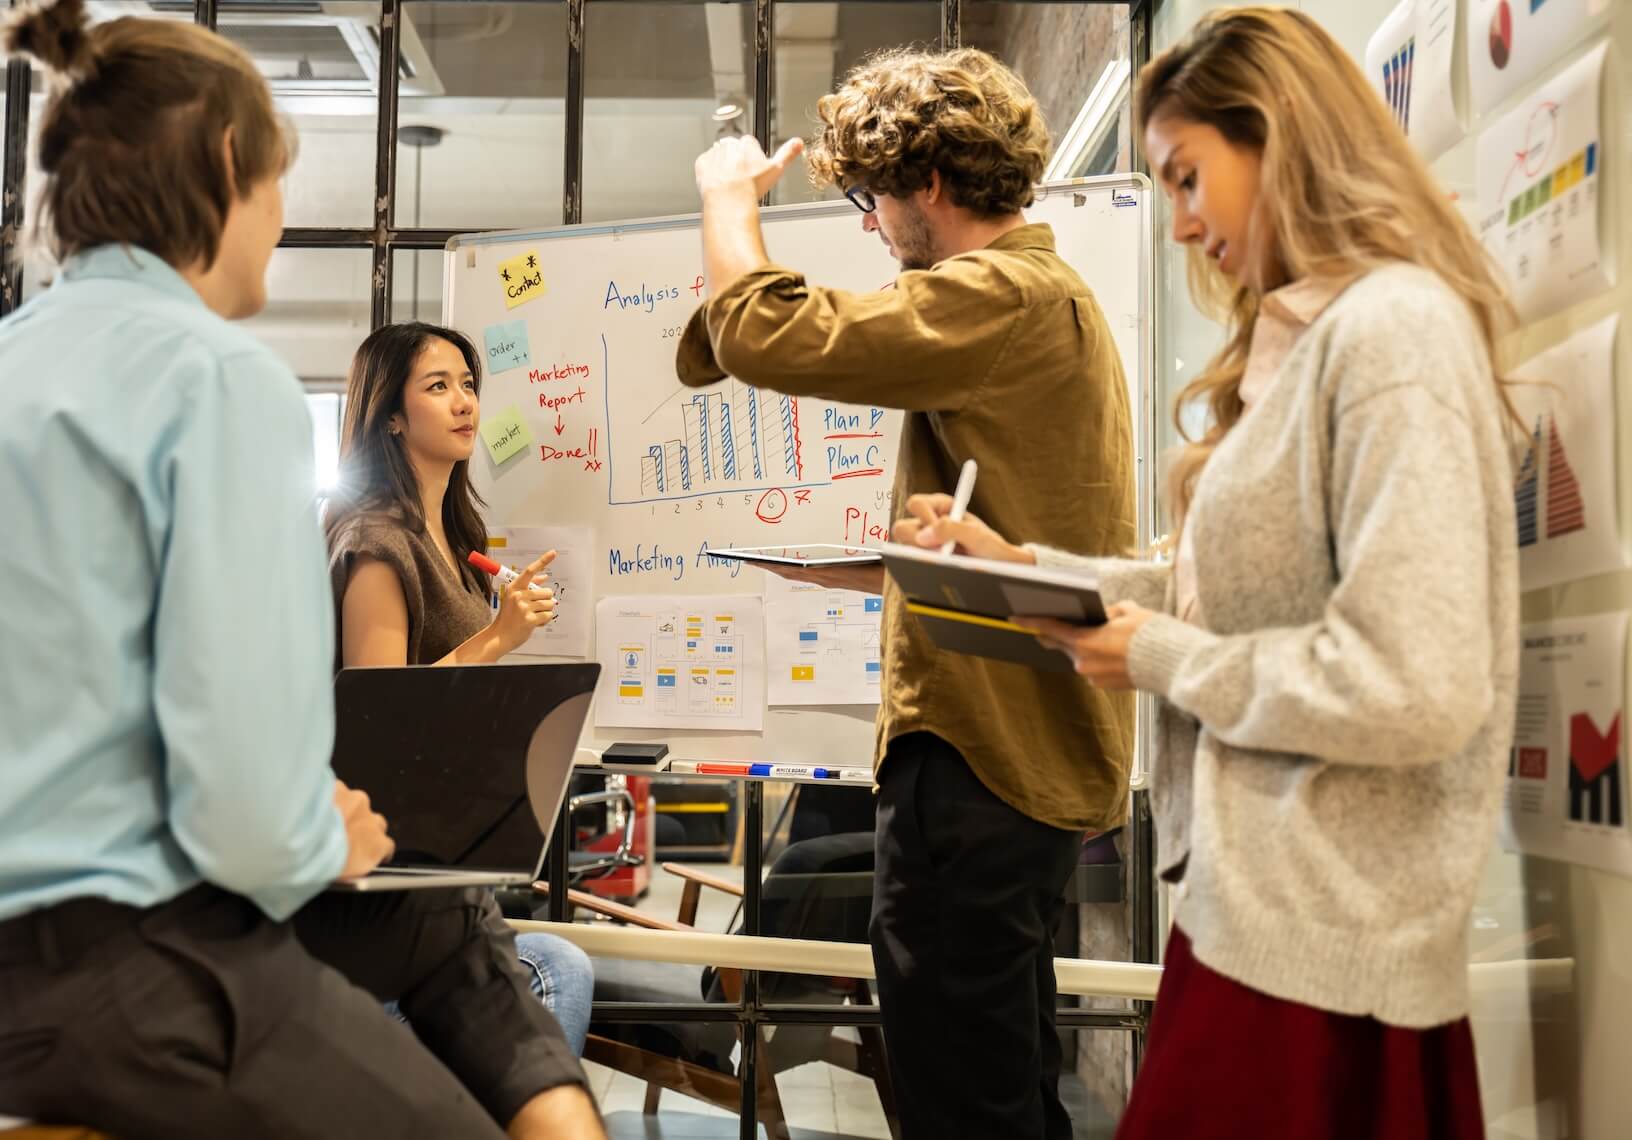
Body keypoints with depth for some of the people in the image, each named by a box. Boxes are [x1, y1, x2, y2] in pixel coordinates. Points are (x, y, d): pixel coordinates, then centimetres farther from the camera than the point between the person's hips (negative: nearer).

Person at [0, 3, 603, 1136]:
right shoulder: (218, 376, -16)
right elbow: (251, 815, -23)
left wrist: (310, 834, 16)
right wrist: (326, 846, -1)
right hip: (115, 972, -9)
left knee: (447, 912, 24)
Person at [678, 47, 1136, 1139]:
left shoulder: (998, 295, -14)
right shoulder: (1055, 296, 21)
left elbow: (763, 336, -21)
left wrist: (730, 195, -3)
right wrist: (875, 570, 16)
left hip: (981, 760, -11)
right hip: (1038, 751, 11)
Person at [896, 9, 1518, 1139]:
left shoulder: (1392, 326, -18)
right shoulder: (1308, 336, 13)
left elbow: (1418, 685, -26)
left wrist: (1161, 659, -15)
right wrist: (1020, 564, 6)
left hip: (1319, 933, -9)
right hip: (1267, 892, 9)